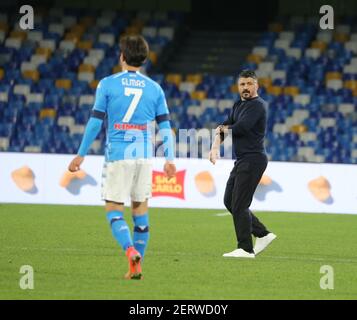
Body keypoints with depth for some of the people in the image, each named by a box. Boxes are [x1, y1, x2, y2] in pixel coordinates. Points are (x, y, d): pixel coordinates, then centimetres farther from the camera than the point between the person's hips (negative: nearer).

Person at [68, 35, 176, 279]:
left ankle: (130, 250, -24)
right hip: (144, 155, 3)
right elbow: (165, 126, 5)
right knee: (140, 210, 10)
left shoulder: (107, 84, -1)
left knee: (114, 210, 1)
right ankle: (136, 267, 10)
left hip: (117, 155, -3)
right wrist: (170, 159, 9)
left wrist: (81, 155, 3)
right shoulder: (154, 88, 7)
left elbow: (95, 122, -2)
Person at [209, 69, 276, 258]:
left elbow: (240, 128, -21)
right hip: (242, 161, 10)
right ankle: (263, 234, 18)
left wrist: (222, 129, -2)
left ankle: (246, 249, -3)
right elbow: (225, 126, 12)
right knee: (229, 201, 13)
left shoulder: (257, 105, -11)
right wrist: (215, 147, -5)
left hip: (253, 160, -10)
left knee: (239, 205, -9)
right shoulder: (238, 105, 17)